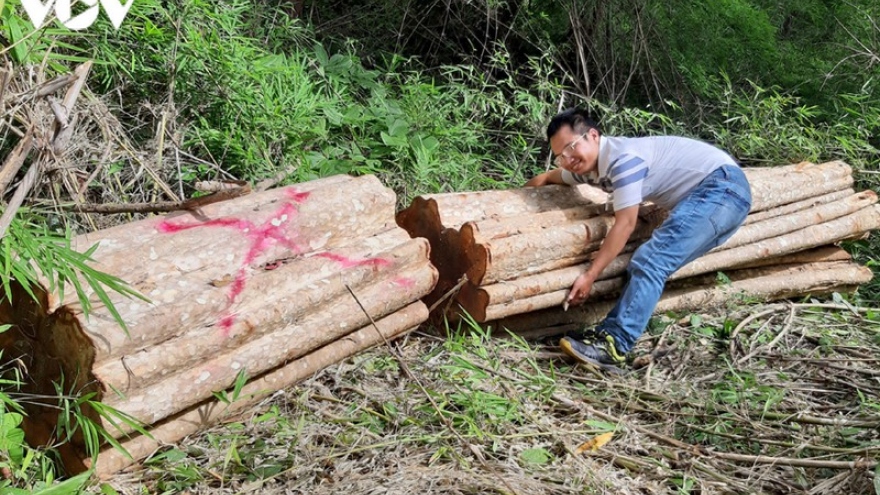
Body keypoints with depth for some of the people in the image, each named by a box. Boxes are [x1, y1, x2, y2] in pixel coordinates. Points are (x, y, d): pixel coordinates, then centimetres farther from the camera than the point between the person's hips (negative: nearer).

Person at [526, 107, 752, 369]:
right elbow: (545, 179, 24)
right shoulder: (588, 165, 7)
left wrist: (589, 275, -16)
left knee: (651, 261, -21)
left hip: (723, 184, -10)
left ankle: (614, 344, -26)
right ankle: (609, 333, -5)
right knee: (646, 263, 0)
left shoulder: (622, 157, -21)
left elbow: (625, 224, -19)